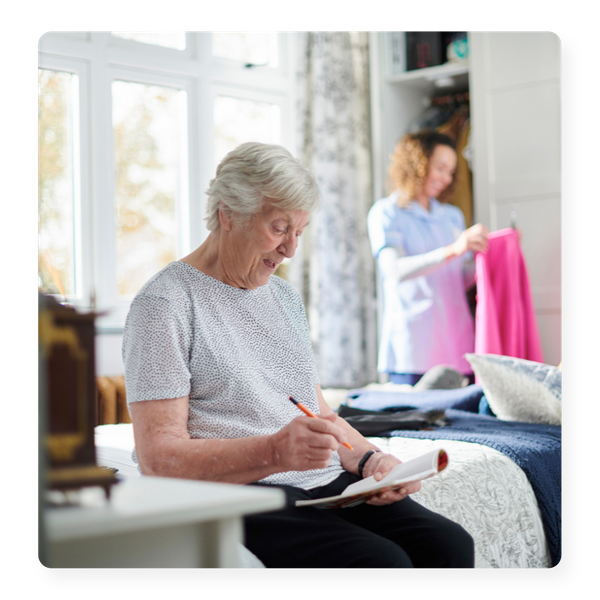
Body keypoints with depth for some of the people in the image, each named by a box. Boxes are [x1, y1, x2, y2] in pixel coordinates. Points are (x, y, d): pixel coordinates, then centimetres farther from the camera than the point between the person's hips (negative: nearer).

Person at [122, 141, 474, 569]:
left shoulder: (284, 296, 21)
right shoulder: (165, 304, -5)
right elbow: (157, 456, -13)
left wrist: (369, 459, 0)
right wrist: (274, 452, -27)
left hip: (326, 485, 7)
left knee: (450, 545, -17)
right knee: (381, 563, -29)